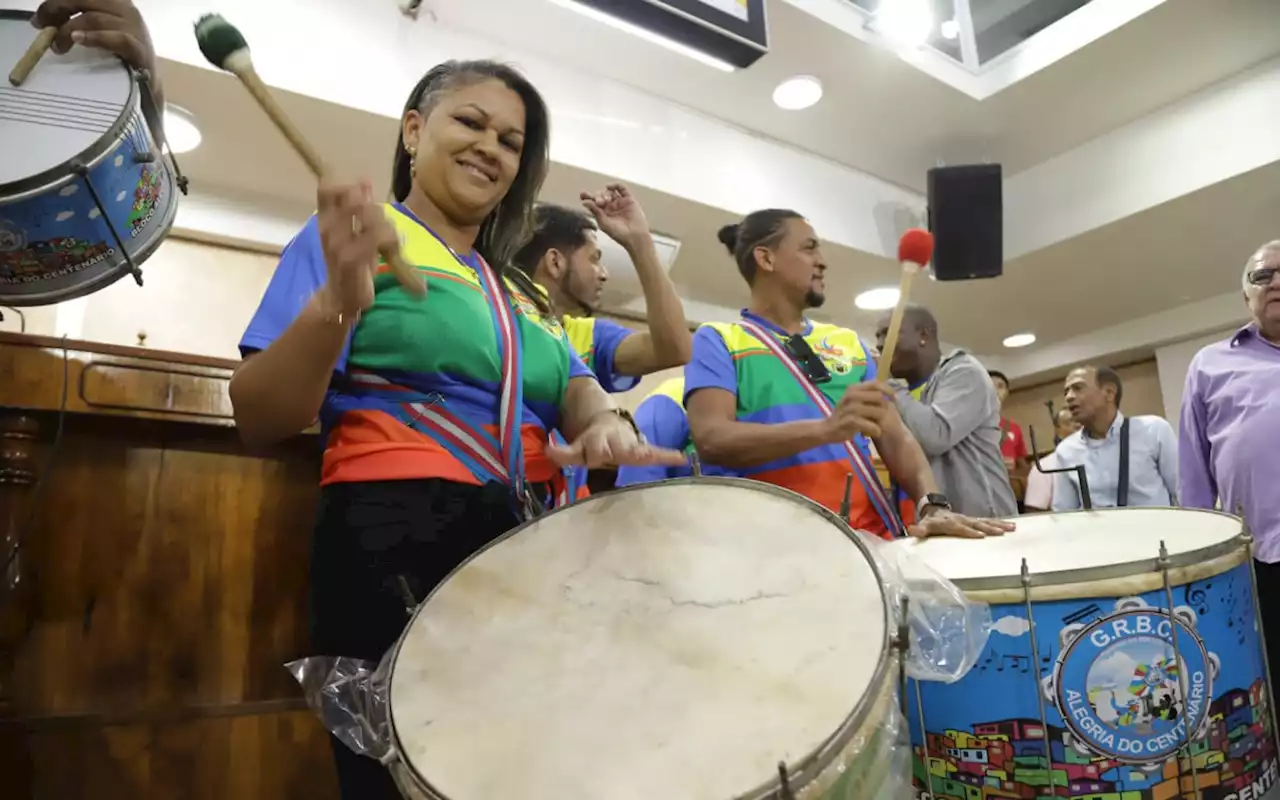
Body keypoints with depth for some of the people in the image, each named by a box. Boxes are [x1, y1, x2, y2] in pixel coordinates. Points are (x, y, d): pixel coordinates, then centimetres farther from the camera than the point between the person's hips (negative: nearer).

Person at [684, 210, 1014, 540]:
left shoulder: (849, 343, 17)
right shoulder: (717, 341, 3)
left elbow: (895, 437, 11)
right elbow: (711, 439, -12)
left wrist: (932, 504, -8)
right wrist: (826, 428, -23)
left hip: (871, 534, 4)